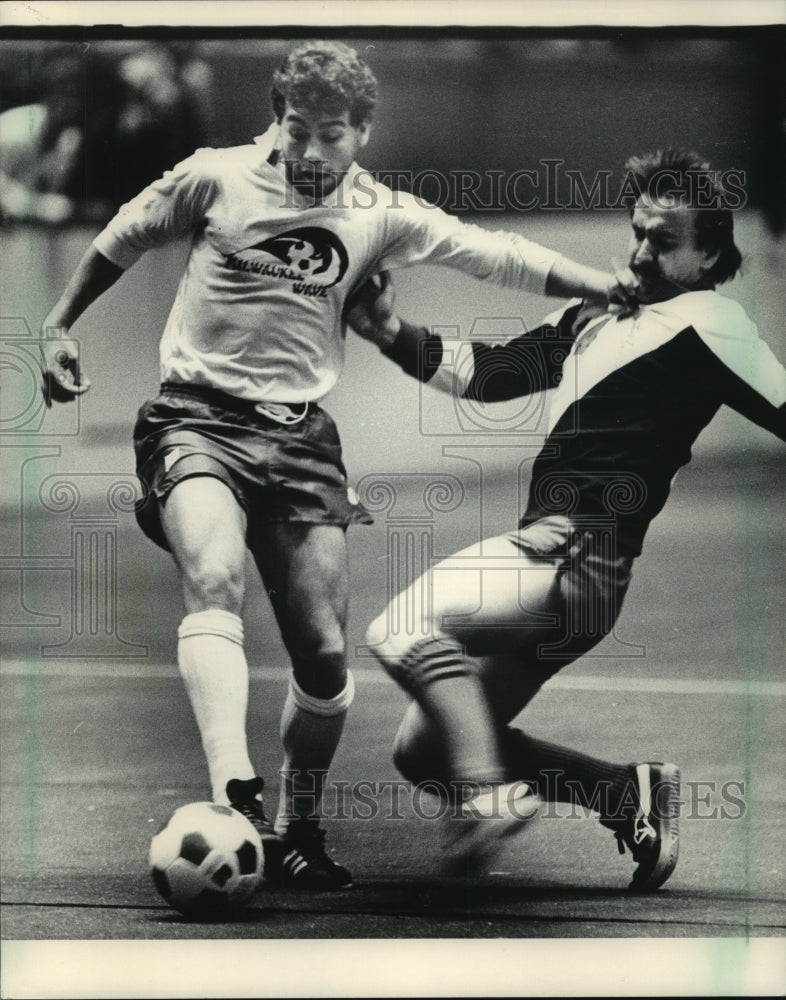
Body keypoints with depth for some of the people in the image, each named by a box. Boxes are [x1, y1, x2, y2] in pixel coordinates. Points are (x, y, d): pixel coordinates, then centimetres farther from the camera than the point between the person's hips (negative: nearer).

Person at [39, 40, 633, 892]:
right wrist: (57, 328, 12)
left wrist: (625, 291, 0)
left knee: (324, 655, -2)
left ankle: (295, 830, 20)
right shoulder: (216, 179, 0)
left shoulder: (380, 216, 7)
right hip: (197, 420, -3)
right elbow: (116, 245, 15)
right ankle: (234, 796, -43)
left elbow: (501, 258, 6)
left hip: (300, 437, 3)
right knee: (214, 580, -32)